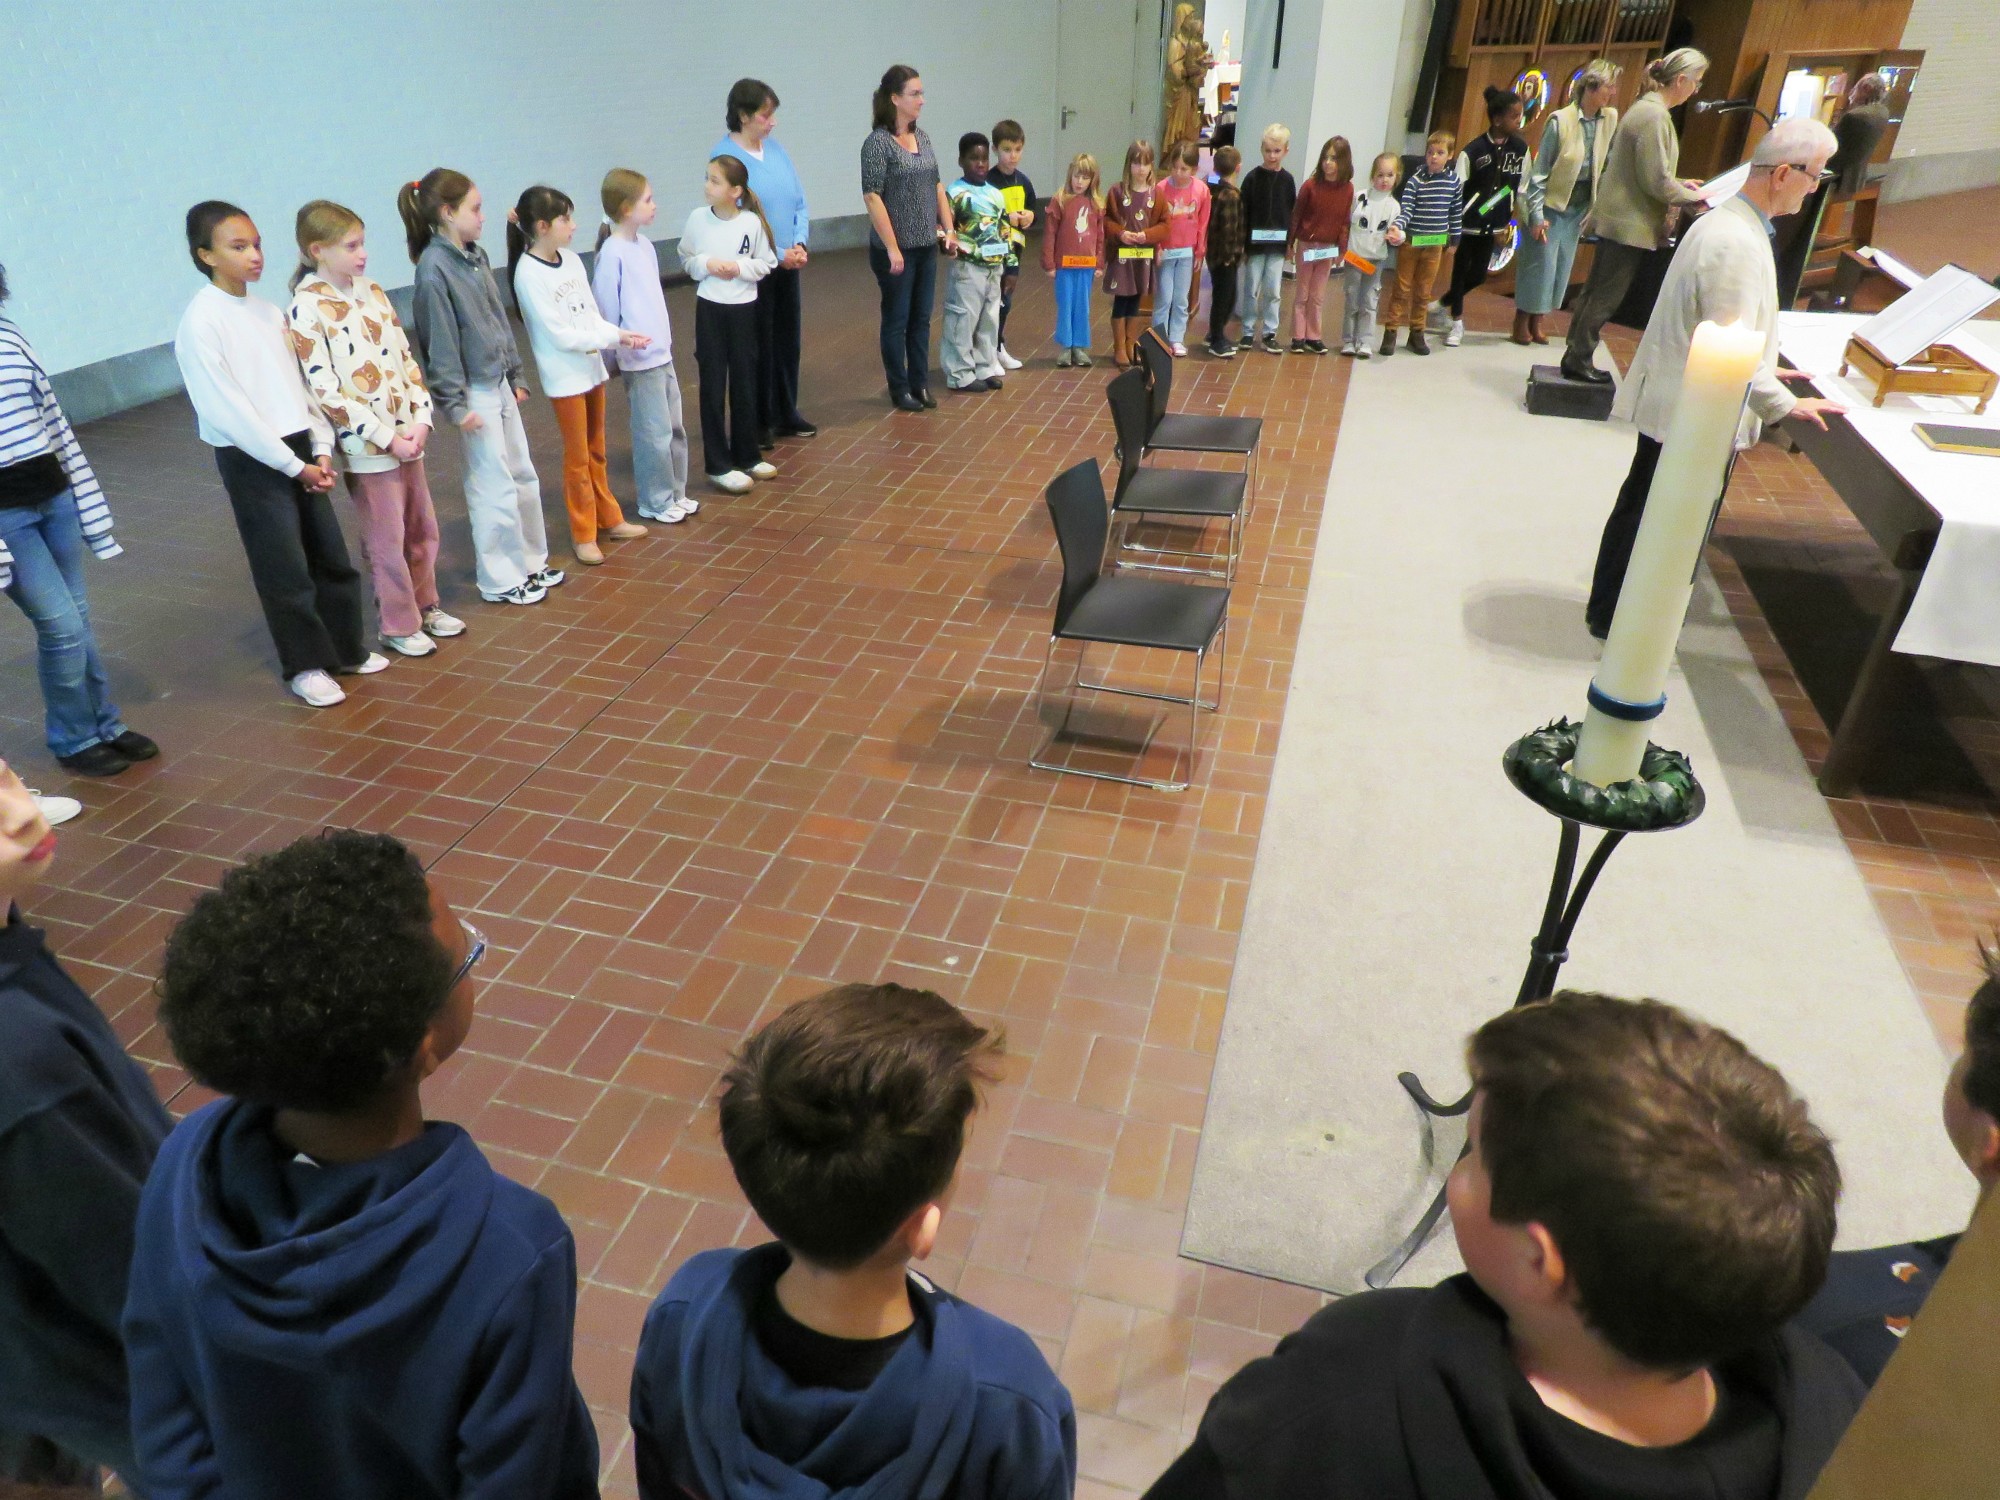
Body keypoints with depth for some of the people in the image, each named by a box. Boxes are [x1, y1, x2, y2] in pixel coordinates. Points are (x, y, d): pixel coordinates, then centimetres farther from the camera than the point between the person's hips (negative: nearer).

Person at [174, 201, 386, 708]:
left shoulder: (268, 311, 9)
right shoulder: (200, 322, -12)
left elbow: (298, 384, 11)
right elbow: (228, 410, -15)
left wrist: (320, 449, -1)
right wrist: (293, 465, -15)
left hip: (298, 449, 6)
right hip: (250, 461, -6)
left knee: (332, 556, 12)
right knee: (285, 570, 2)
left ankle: (346, 648, 27)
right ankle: (306, 666, 16)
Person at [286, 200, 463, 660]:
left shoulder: (371, 291, 7)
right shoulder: (307, 309, -12)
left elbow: (405, 358, 8)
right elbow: (325, 389, -15)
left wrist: (420, 418, -4)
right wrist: (385, 437, -17)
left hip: (407, 434, 6)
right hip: (365, 445, -6)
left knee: (422, 527, 15)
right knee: (387, 540, 5)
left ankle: (425, 605, 33)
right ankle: (399, 625, 19)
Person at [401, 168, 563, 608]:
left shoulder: (476, 255, 7)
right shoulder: (434, 268, -16)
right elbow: (440, 342, -17)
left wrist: (516, 376, 15)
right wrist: (455, 403, -17)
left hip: (499, 384, 8)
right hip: (474, 392, -8)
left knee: (524, 475, 15)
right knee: (496, 488, -1)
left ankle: (530, 562, 29)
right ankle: (500, 580, 12)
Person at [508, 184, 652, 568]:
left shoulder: (571, 259, 3)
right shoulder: (528, 275, -17)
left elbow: (592, 314, 6)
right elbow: (560, 334, -19)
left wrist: (620, 334, -12)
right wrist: (613, 337, -20)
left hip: (592, 367, 6)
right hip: (564, 376, -6)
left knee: (596, 451, 17)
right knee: (578, 458, 3)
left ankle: (608, 519, 30)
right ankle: (584, 535, 14)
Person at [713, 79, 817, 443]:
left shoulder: (777, 147, 6)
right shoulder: (725, 156, -13)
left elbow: (799, 201, 9)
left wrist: (799, 244, -6)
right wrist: (777, 254, -15)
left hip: (789, 263, 6)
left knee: (788, 339, 14)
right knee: (757, 345, 3)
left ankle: (787, 414, 27)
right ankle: (758, 423, 15)